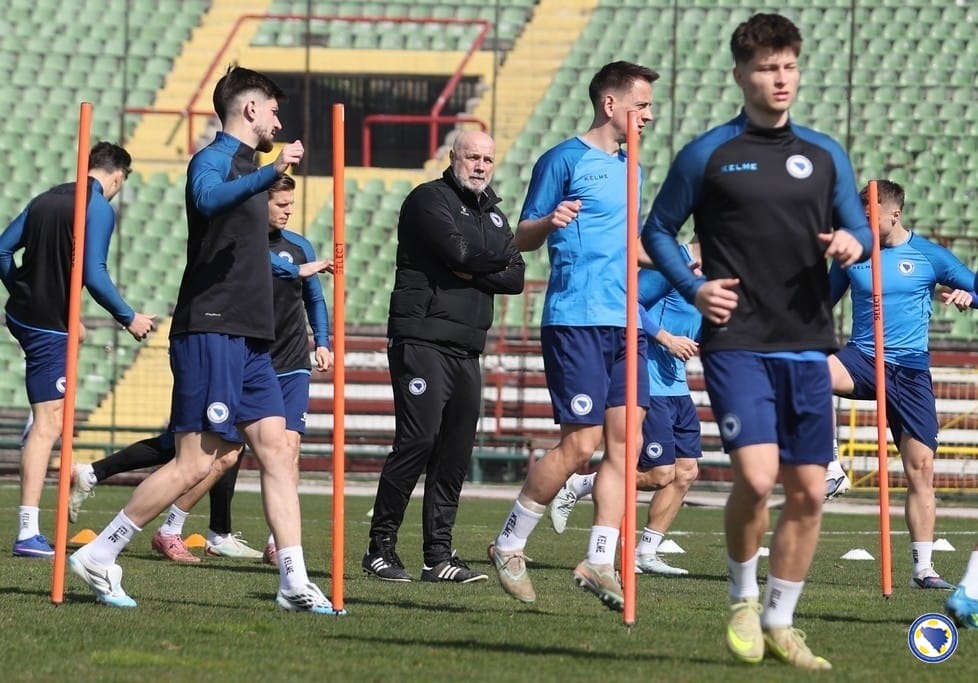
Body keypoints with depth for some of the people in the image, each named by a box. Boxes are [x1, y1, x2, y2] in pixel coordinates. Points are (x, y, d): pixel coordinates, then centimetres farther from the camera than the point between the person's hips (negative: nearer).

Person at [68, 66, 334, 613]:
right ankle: (98, 557, -3)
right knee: (197, 462, -11)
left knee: (277, 449, 2)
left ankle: (295, 583, 1)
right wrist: (271, 174, -48)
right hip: (212, 332, -9)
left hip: (249, 338, 9)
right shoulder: (214, 159, -9)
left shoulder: (247, 166, 21)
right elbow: (208, 198, -35)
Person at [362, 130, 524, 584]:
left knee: (455, 452, 5)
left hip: (467, 350, 7)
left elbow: (515, 278, 9)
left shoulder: (493, 214, 21)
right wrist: (497, 259, 1)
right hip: (423, 339, -7)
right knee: (417, 440, -14)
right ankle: (380, 547, -8)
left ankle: (439, 555, 8)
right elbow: (459, 250, -17)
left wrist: (473, 272, -7)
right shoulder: (429, 199, -2)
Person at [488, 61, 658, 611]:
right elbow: (523, 239, -3)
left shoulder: (630, 168, 19)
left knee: (624, 438, -2)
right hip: (575, 321, -7)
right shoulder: (564, 160, -3)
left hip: (625, 322, 7)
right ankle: (510, 545, 7)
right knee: (581, 443, -8)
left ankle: (600, 561, 0)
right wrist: (548, 221, -24)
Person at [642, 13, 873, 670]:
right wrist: (694, 287, -7)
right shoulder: (707, 154, 1)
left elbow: (859, 227, 17)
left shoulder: (826, 155, 11)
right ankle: (743, 598, 6)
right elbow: (658, 229, 9)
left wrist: (854, 240, -7)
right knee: (756, 476, -19)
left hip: (807, 346, 4)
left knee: (809, 491, 4)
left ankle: (779, 622, 19)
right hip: (738, 341, -4)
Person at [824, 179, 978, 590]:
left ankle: (923, 568, 5)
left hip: (911, 371, 0)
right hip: (863, 360, 0)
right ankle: (830, 467, -24)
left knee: (921, 467, -3)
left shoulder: (929, 255, 2)